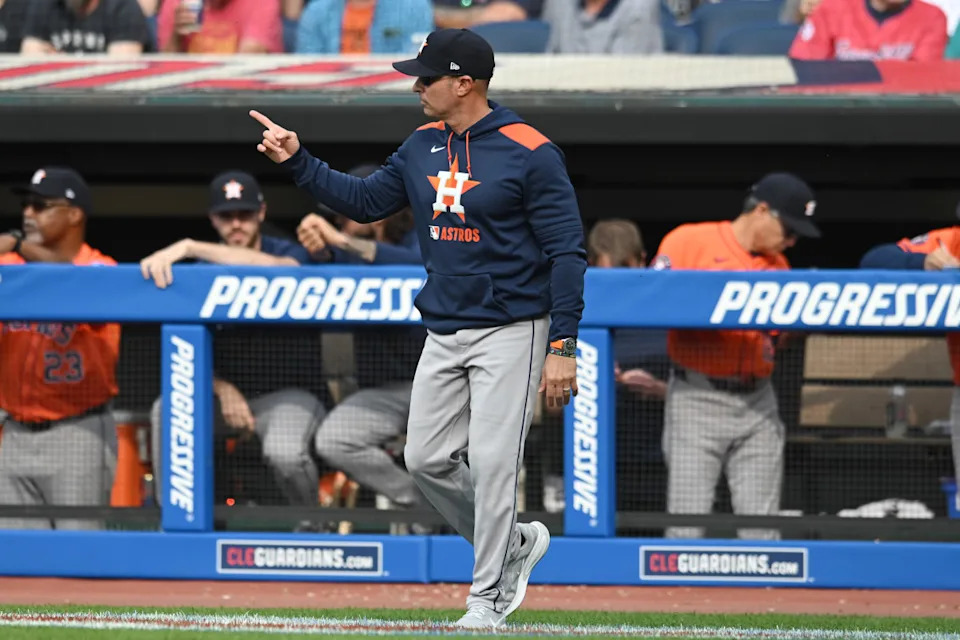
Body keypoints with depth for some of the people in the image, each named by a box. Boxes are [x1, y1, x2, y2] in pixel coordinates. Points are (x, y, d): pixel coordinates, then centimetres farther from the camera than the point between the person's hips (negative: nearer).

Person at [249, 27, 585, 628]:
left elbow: (568, 251, -14)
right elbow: (365, 200, 17)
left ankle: (487, 601, -1)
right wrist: (297, 160, 5)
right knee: (428, 459, 5)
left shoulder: (530, 153, -15)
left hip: (510, 331, -7)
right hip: (444, 332, 7)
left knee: (492, 461, -9)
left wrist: (563, 346, -18)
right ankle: (516, 542, 25)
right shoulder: (423, 146, 7)